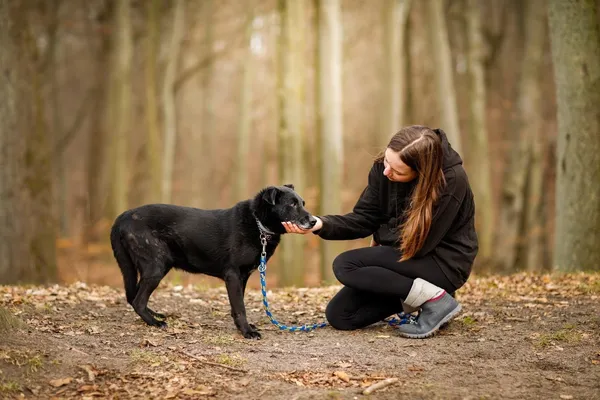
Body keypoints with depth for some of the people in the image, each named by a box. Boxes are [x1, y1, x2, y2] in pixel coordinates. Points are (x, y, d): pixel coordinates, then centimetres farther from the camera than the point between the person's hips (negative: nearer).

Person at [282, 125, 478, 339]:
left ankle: (436, 299, -16)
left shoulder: (451, 179, -28)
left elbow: (419, 243, -24)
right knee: (339, 315, -1)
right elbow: (363, 219, -7)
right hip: (403, 259, 7)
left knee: (345, 266, -22)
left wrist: (381, 234, -6)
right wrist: (321, 224, -24)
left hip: (443, 262, -7)